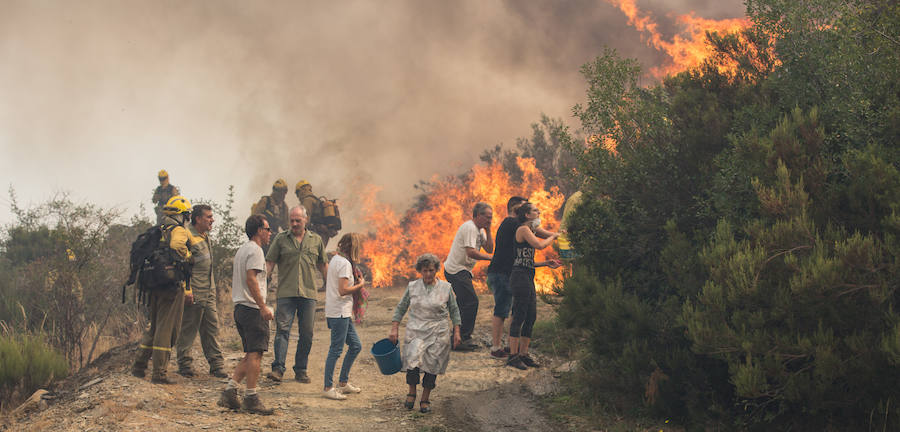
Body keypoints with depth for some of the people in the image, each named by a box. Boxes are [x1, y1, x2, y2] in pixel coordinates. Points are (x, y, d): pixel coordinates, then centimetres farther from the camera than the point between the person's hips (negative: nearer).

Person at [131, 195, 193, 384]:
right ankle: (159, 374, -2)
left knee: (154, 326, 20)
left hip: (154, 286, 8)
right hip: (172, 286, -8)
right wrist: (188, 255, -12)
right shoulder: (179, 231, -9)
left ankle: (139, 365, 24)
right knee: (166, 329, -3)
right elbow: (177, 245, -32)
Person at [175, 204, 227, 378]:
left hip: (208, 294, 9)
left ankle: (216, 365, 12)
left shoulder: (205, 235, 16)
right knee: (187, 331, -1)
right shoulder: (188, 237, -14)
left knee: (212, 329, 9)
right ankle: (184, 365, 8)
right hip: (194, 295, -9)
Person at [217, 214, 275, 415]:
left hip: (240, 308, 10)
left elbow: (234, 279, 24)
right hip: (253, 309, -10)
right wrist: (263, 306, -23)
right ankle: (251, 398, -6)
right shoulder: (254, 250, -10)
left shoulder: (242, 250, 20)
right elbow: (251, 279, -20)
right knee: (255, 353, -6)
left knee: (250, 355, 13)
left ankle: (230, 392, 6)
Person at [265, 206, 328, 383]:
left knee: (306, 334, 3)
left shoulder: (316, 240, 13)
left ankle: (301, 370, 12)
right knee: (282, 329, -11)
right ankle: (278, 368, -14)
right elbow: (269, 263, 4)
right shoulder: (281, 239, 7)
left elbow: (323, 266, 19)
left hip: (308, 294, 2)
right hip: (286, 293, -2)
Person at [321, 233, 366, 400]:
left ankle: (343, 382, 22)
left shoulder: (335, 259, 14)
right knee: (336, 350, -5)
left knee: (355, 346, 15)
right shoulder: (345, 263, -16)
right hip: (339, 313, -10)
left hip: (343, 313, 10)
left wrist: (355, 280, 12)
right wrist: (360, 285, -8)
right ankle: (328, 388, 0)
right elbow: (343, 290, -22)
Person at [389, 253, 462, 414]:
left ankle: (425, 399, 12)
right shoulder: (412, 287, 3)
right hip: (416, 331, 0)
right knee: (413, 360, -15)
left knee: (432, 366, -1)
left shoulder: (446, 288, 2)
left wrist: (456, 331, 6)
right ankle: (411, 393, 6)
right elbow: (401, 308, 11)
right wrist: (394, 328, 4)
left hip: (438, 334, 0)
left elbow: (454, 310, 11)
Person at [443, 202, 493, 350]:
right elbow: (471, 252, -25)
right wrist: (490, 258, -19)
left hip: (463, 270, 11)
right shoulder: (470, 228, -16)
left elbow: (489, 249, 10)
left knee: (465, 303, 12)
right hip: (456, 270, -11)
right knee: (471, 302, -15)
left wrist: (488, 230, 2)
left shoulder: (479, 229, 16)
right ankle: (462, 339, -14)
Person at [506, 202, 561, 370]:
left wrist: (546, 263, 15)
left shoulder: (528, 231, 22)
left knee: (531, 317, 9)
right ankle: (513, 356, -6)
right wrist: (553, 237, -3)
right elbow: (540, 245, -21)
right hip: (520, 277, -10)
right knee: (519, 316, -9)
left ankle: (523, 354, 14)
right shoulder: (523, 229, -7)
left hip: (527, 279, 10)